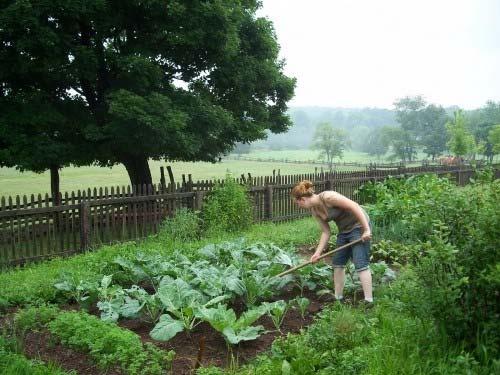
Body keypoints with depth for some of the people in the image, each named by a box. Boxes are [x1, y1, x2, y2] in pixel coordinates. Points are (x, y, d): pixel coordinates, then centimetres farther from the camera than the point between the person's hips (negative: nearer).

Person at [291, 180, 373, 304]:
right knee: (338, 263, 9)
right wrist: (318, 252, -3)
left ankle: (369, 301, -11)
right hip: (344, 230, 9)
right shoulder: (314, 210, 1)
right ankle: (338, 298, 18)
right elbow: (326, 232, 4)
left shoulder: (327, 197, -25)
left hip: (359, 225, -9)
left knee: (361, 264, -13)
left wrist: (366, 230, -26)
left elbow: (355, 206, -25)